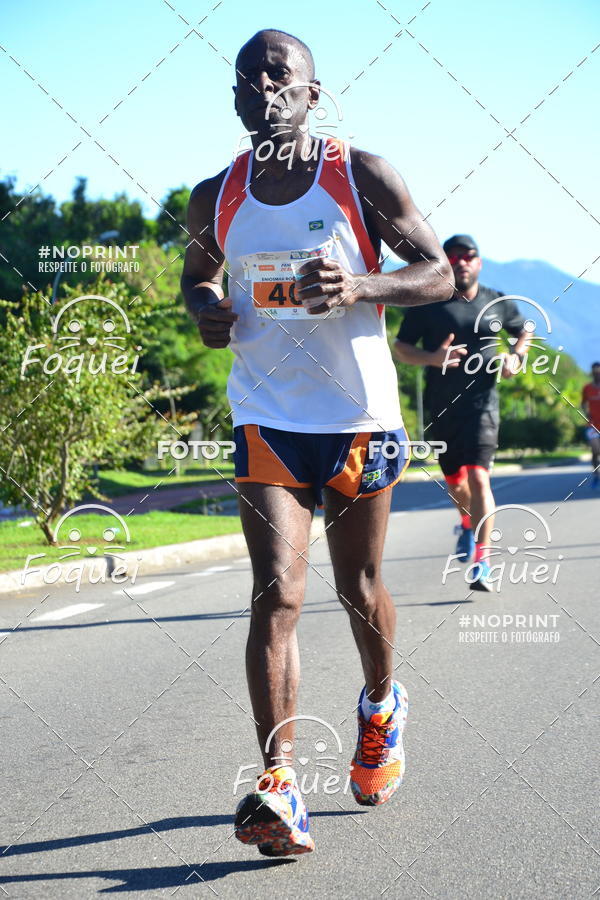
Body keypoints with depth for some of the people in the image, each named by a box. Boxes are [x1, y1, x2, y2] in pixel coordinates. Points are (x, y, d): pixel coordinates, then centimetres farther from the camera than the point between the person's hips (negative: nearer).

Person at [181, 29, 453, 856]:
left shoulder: (362, 176, -5)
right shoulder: (215, 199, 4)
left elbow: (440, 273, -3)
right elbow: (198, 275, 23)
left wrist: (360, 287, -22)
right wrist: (207, 311, -2)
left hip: (360, 415, -1)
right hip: (267, 417, 1)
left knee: (358, 586, 13)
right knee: (277, 594, -13)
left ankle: (382, 705, 44)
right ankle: (280, 790, -18)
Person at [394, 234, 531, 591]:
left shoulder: (498, 303, 5)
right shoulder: (428, 304, 0)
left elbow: (525, 331, 23)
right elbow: (401, 347, 0)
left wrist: (516, 357, 2)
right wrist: (432, 358, -19)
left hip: (481, 404, -2)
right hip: (441, 410, 2)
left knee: (478, 477, -17)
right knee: (454, 481, 17)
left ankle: (482, 562, -17)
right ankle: (468, 525, 50)